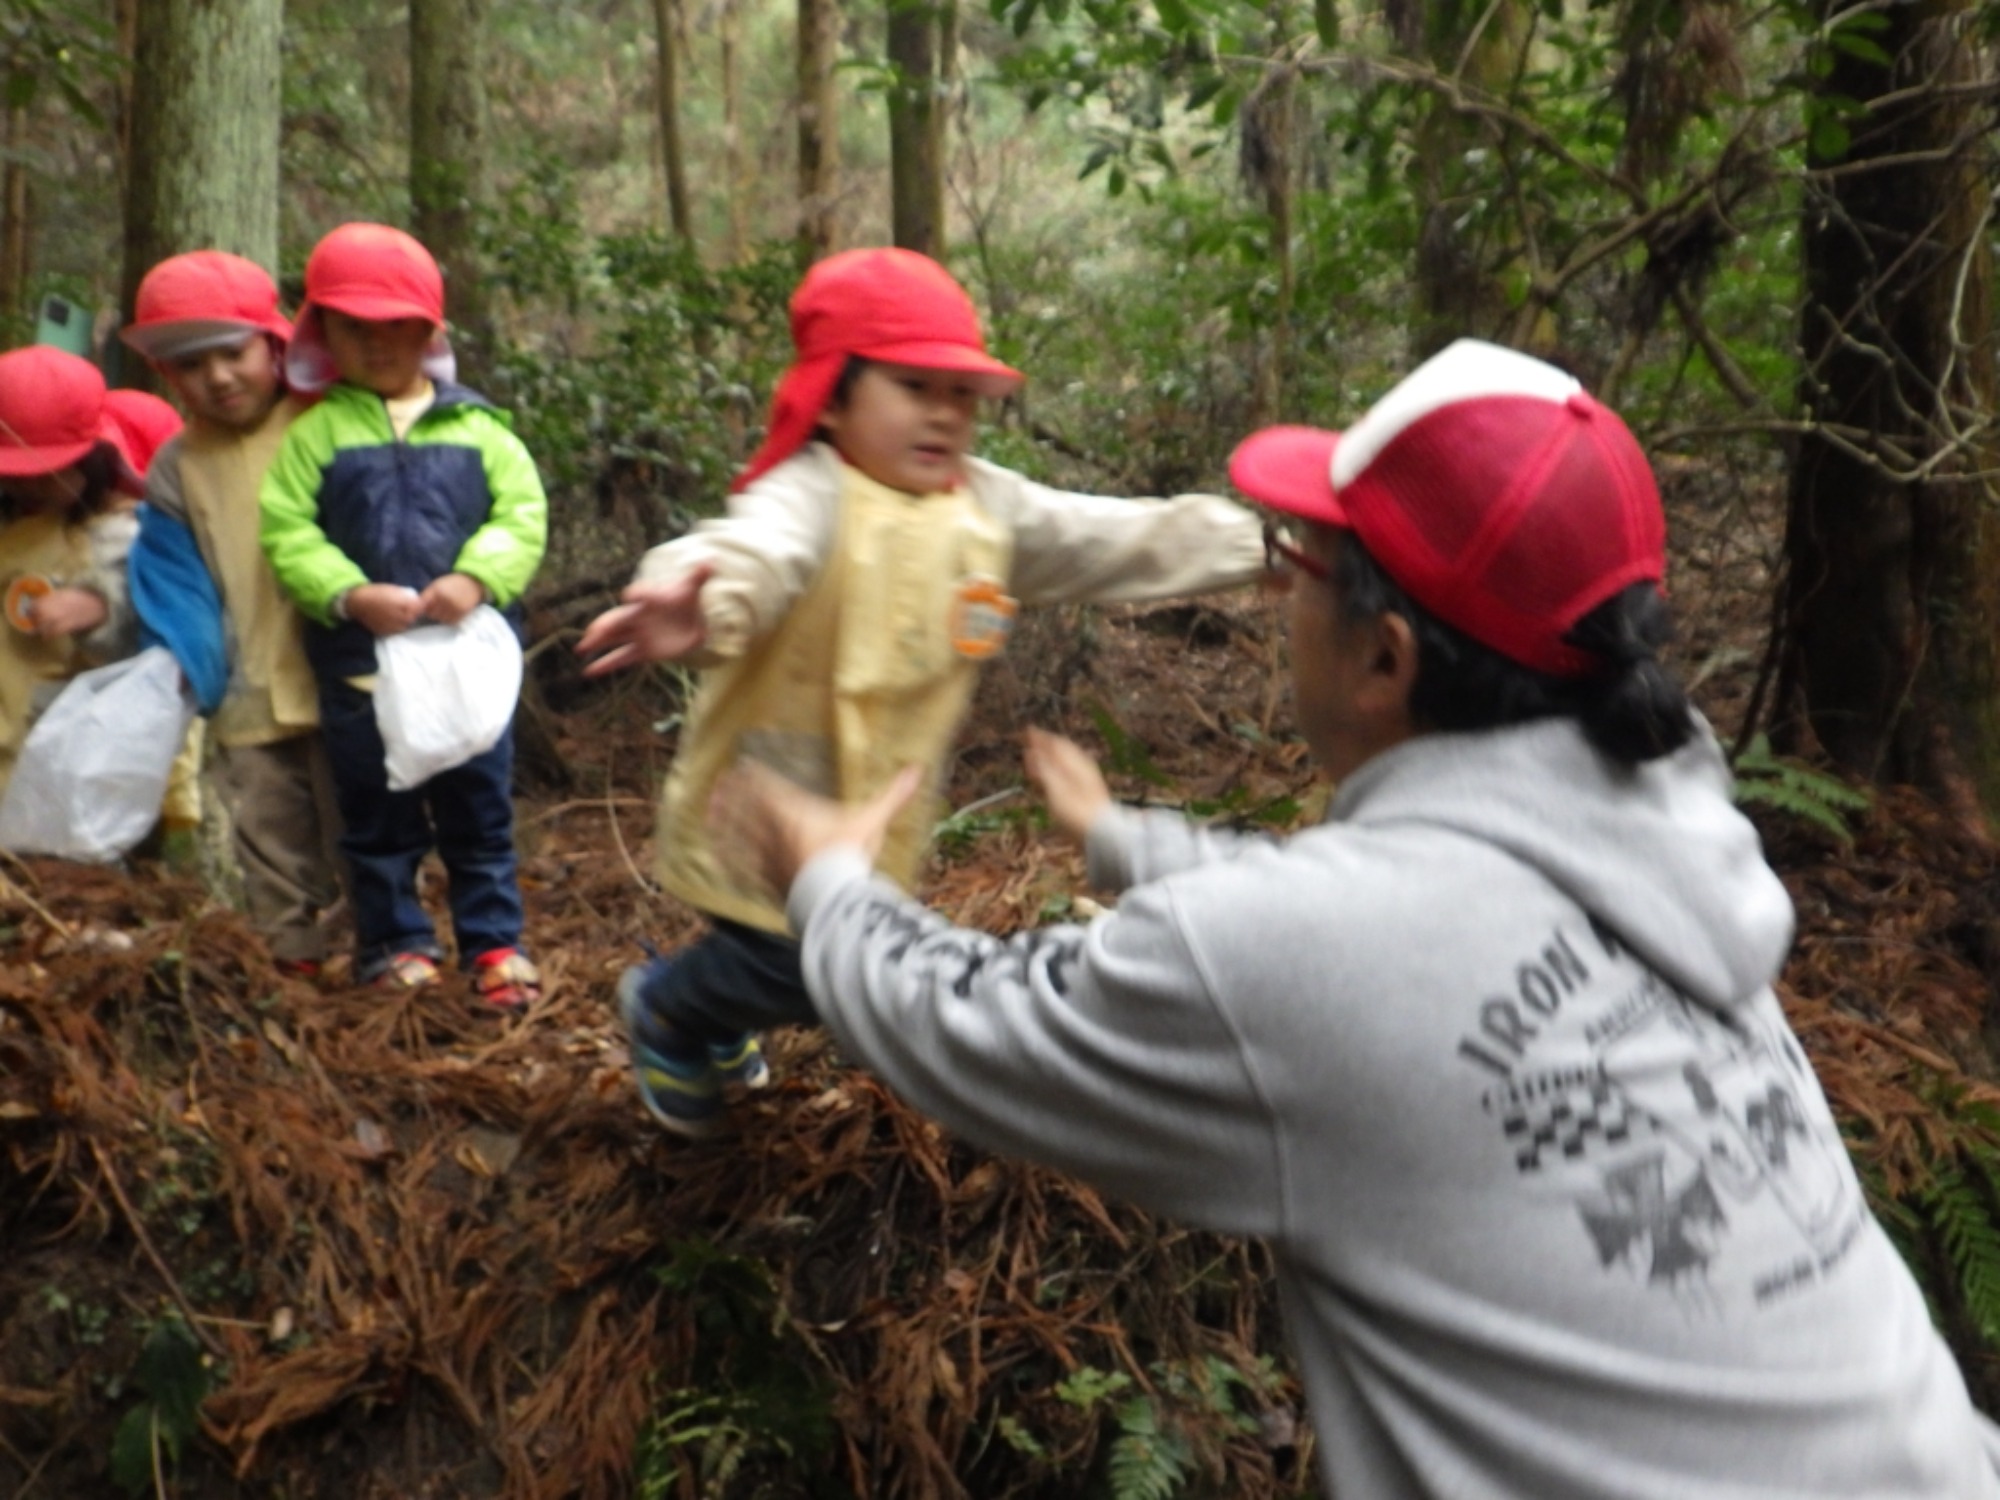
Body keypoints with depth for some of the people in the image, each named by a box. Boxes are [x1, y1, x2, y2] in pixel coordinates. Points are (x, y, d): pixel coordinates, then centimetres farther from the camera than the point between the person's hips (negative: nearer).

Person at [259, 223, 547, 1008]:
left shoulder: (476, 426, 4)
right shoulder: (313, 432, 2)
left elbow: (522, 515, -3)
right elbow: (285, 531, -5)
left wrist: (477, 578, -20)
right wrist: (349, 595, -20)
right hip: (359, 659, 0)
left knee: (480, 806, 8)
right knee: (377, 811, 9)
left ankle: (495, 942, 19)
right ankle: (395, 944, 22)